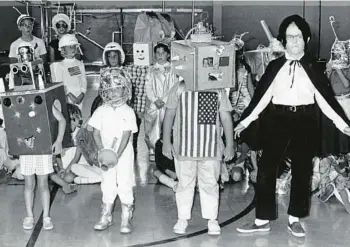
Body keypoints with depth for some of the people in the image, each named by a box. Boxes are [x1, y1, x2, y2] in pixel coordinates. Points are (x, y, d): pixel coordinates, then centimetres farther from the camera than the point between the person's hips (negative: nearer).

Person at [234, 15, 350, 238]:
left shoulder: (312, 68, 4)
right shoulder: (275, 67, 5)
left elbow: (325, 99, 3)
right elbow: (262, 96, 5)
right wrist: (245, 121, 1)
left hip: (305, 122, 0)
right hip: (277, 120, 0)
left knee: (302, 171, 7)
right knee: (266, 169, -2)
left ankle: (295, 219, 22)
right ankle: (263, 220, 9)